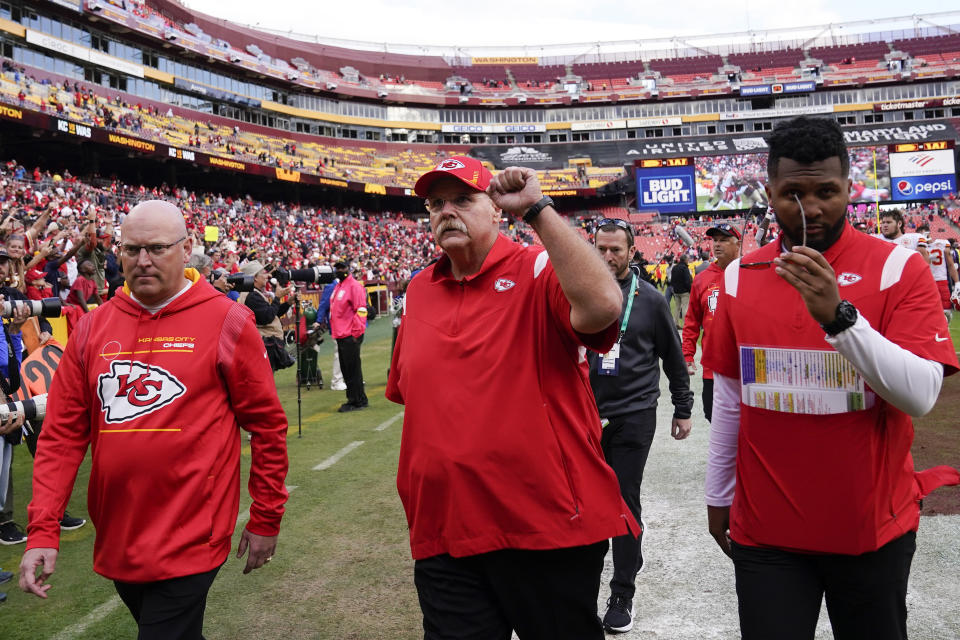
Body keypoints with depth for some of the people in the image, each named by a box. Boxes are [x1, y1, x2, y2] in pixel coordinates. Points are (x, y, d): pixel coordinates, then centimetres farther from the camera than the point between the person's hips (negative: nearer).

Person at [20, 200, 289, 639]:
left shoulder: (227, 323, -9)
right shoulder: (92, 328, 3)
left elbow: (267, 426, -4)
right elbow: (62, 433, 4)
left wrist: (265, 520, -1)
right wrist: (42, 530, -4)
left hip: (188, 540, -5)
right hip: (115, 537, 5)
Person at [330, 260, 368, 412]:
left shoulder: (354, 286, -10)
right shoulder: (337, 286, 17)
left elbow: (361, 310, -15)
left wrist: (356, 333, -17)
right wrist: (334, 331, 19)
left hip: (350, 336, -9)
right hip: (340, 335, 9)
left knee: (352, 369, -5)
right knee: (345, 369, 12)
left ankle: (358, 401, 1)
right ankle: (352, 399, 20)